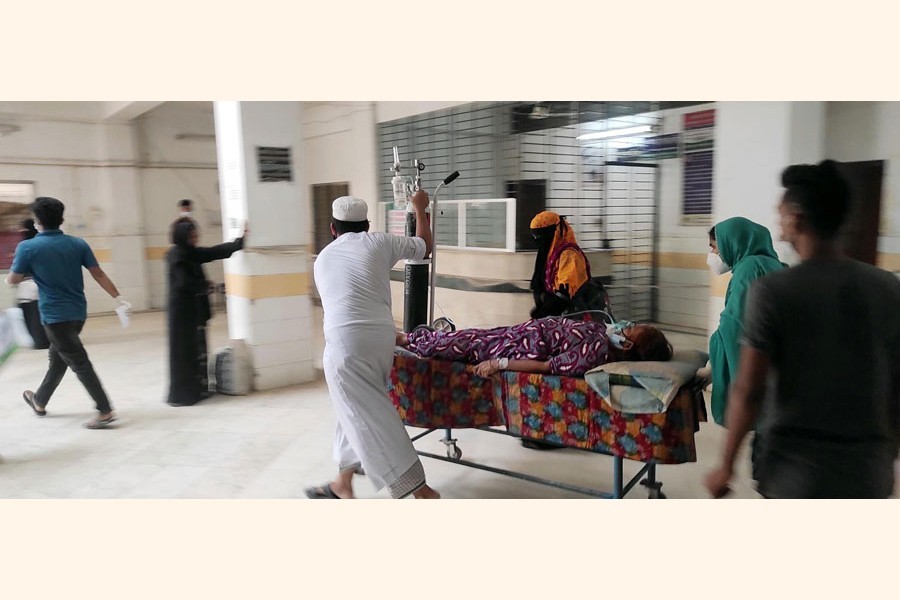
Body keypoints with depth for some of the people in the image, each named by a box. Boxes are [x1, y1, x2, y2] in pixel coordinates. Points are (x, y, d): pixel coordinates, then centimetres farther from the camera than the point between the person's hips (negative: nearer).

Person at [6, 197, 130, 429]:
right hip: (78, 312, 6)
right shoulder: (78, 244, 1)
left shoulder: (27, 247, -10)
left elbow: (13, 280, 1)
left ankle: (105, 411, -6)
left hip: (54, 315, -6)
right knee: (58, 358, 22)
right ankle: (40, 401, 41)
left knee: (79, 363, -4)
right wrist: (119, 298, 2)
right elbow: (99, 274, -1)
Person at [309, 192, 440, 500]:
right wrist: (420, 208, 41)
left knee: (371, 419, 0)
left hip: (345, 343, -2)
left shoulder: (323, 258, 20)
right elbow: (425, 247, 27)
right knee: (359, 411, 21)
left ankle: (420, 490, -1)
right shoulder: (378, 242, 13)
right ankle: (342, 484, 33)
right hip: (381, 339, 2)